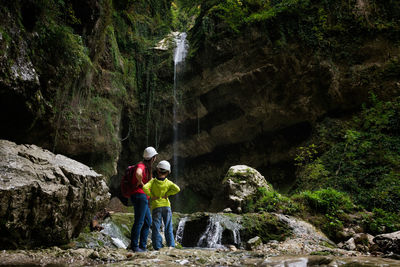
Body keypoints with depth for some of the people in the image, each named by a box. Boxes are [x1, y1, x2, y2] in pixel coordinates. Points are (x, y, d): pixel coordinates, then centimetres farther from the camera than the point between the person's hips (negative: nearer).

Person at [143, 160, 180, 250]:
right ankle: (171, 245, 9)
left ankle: (157, 247, 0)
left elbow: (145, 188, -19)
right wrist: (167, 194, -6)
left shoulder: (153, 181, -5)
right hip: (166, 206, 1)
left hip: (156, 207, -1)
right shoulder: (168, 183, -3)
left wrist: (151, 196, -7)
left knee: (156, 228, 3)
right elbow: (177, 189, -15)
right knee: (168, 228, 10)